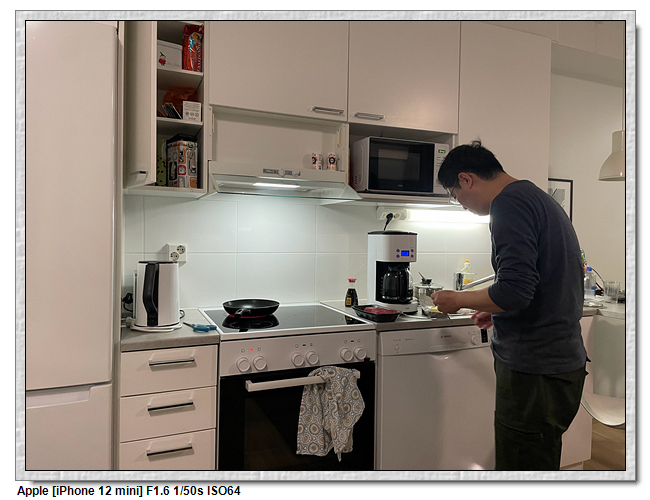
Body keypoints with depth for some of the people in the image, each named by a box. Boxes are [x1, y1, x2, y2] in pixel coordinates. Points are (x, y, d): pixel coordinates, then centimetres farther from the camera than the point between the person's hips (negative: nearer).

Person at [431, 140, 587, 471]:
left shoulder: (510, 202, -16)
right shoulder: (540, 199, 16)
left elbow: (514, 291, -26)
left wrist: (457, 300, -10)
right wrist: (497, 311, 23)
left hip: (535, 370, -10)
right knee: (540, 461, 21)